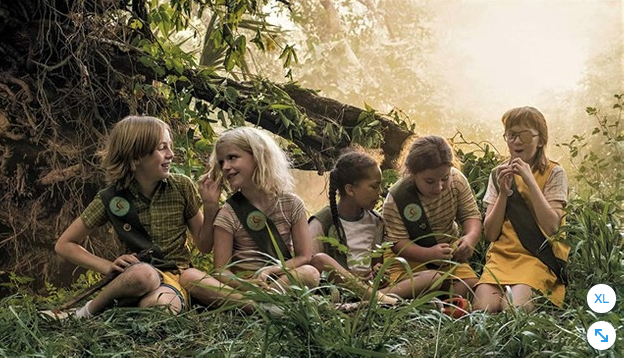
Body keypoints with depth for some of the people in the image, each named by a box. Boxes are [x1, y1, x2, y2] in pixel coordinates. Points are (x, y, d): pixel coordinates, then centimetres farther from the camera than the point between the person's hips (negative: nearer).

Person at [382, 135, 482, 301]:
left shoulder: (457, 180, -14)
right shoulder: (396, 198, -24)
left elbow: (471, 215, -7)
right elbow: (398, 242, -22)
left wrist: (470, 237, -31)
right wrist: (428, 254, -39)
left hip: (447, 250, 5)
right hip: (409, 255, -5)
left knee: (470, 283, -18)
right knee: (431, 278, -34)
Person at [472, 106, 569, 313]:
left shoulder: (554, 173, 1)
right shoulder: (498, 174, 12)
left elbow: (552, 227, -13)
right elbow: (490, 234, 4)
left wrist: (530, 181, -15)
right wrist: (503, 192, -8)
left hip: (538, 258, -3)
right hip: (502, 255, 3)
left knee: (515, 308, -30)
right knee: (482, 308, -25)